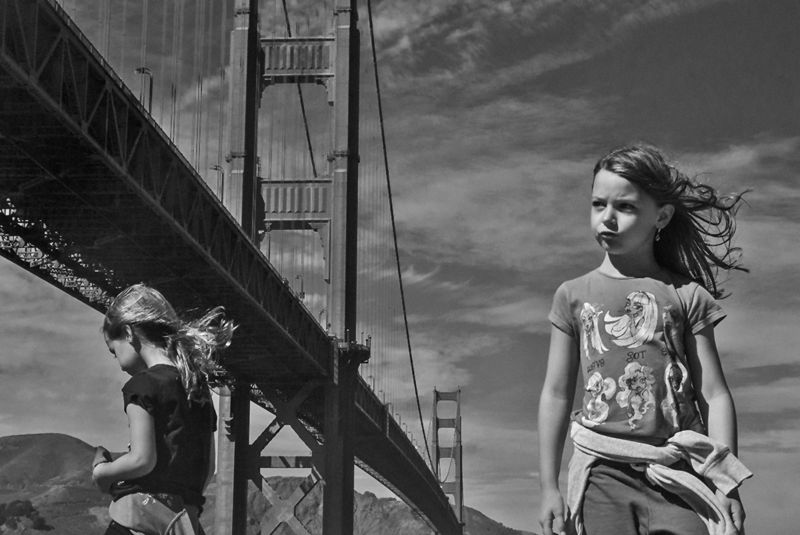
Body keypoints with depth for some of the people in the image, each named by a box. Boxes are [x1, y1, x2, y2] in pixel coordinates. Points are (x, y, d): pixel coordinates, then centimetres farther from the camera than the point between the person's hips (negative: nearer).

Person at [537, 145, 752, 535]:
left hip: (678, 472, 0)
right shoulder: (574, 295, 10)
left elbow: (714, 396, 5)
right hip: (604, 474, 1)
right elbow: (556, 394, 10)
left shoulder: (686, 295, 6)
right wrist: (549, 487, 6)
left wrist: (727, 487, -1)